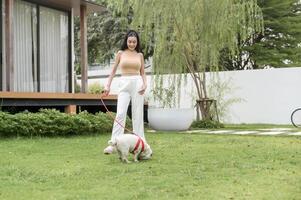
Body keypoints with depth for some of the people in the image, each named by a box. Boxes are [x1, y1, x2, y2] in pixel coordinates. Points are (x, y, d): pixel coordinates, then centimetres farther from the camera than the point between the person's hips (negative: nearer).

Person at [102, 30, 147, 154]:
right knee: (120, 113, -10)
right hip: (124, 84, -1)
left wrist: (144, 84, -4)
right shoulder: (120, 53, 7)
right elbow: (113, 71, 10)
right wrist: (107, 86, 4)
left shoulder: (140, 55, 10)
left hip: (137, 84, 1)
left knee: (137, 114, 3)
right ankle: (113, 144, -12)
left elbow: (142, 73, 14)